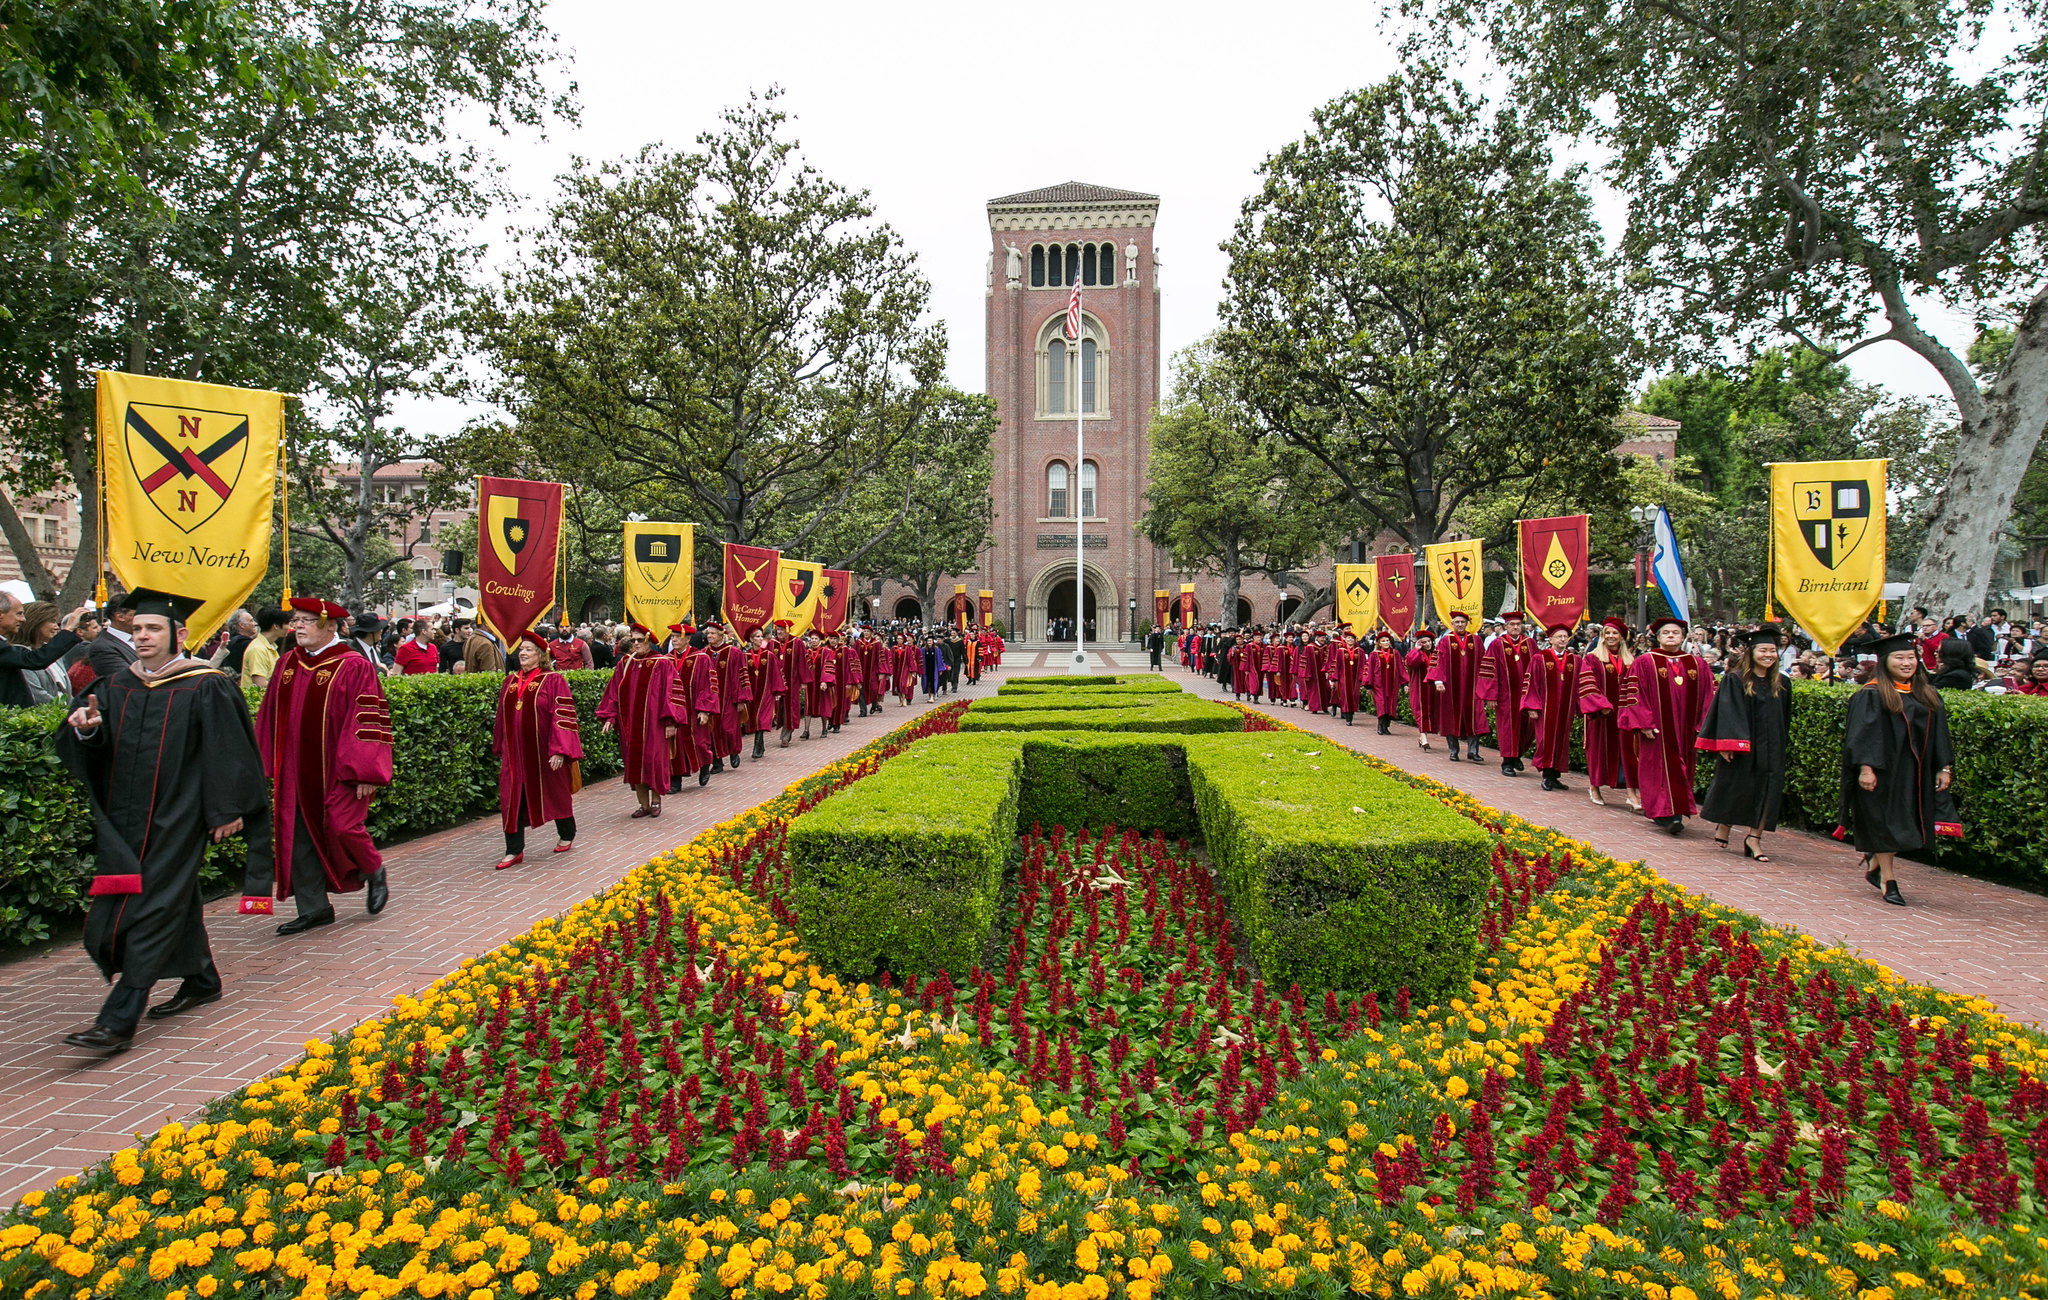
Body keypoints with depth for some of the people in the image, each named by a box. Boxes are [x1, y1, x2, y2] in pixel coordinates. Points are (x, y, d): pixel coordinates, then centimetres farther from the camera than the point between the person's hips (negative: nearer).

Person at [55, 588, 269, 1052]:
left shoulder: (206, 688, -8)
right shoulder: (116, 686, 9)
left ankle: (119, 1021, -4)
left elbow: (228, 752, -8)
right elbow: (81, 750, 5)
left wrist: (227, 810, -10)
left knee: (153, 909, -6)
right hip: (124, 818, 6)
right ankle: (201, 981, 33)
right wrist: (85, 728, -19)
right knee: (176, 901, 15)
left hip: (175, 819, -6)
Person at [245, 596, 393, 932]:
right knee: (298, 838, 7)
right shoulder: (287, 663, 9)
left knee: (341, 828, -6)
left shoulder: (353, 667, -9)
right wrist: (265, 763, 14)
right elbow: (269, 716, 16)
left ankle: (374, 874, 24)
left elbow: (368, 721, -12)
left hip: (336, 771, -6)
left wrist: (364, 772, -15)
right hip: (295, 772, 6)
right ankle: (313, 908, 19)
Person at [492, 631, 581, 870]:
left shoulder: (553, 680, -9)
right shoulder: (510, 681, 8)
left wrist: (559, 750, -20)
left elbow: (563, 716, -14)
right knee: (512, 800, 1)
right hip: (515, 752, 5)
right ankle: (514, 851, 8)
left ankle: (567, 836, 32)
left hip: (543, 752, -5)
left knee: (555, 794, 12)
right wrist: (500, 748, 15)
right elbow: (502, 717, 15)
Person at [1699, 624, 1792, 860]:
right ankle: (1724, 824, 26)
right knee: (1734, 788, 3)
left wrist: (1783, 744, 14)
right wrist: (1726, 744, -17)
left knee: (1767, 790, -1)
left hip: (1770, 749, 4)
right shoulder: (1734, 680, -6)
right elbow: (1727, 713, -11)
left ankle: (1754, 837, 6)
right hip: (1742, 745, -4)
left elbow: (1784, 718, 16)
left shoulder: (1781, 683, 9)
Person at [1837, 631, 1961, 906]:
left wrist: (1945, 767, 8)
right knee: (1884, 825, 1)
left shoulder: (1928, 695, 10)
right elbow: (1861, 734, -14)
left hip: (1916, 774, 6)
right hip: (1883, 771, -6)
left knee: (1906, 826, 9)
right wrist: (1865, 767, -21)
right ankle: (1889, 881, 12)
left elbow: (1940, 735, 13)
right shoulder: (1871, 695, -9)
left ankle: (1875, 868, 28)